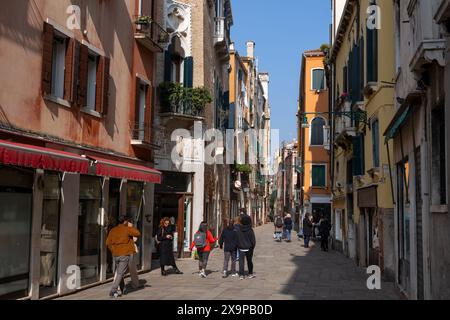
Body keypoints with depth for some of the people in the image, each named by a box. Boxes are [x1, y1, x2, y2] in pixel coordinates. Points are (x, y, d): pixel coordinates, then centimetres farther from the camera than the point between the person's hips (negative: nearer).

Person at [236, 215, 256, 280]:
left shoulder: (239, 230, -5)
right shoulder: (250, 230, -12)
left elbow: (236, 239, 0)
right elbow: (253, 240, -8)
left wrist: (238, 246, 10)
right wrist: (253, 246, 7)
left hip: (241, 248, 1)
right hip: (249, 248, -1)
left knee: (241, 261, 1)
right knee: (249, 261, 14)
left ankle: (241, 275, -5)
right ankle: (250, 274, 24)